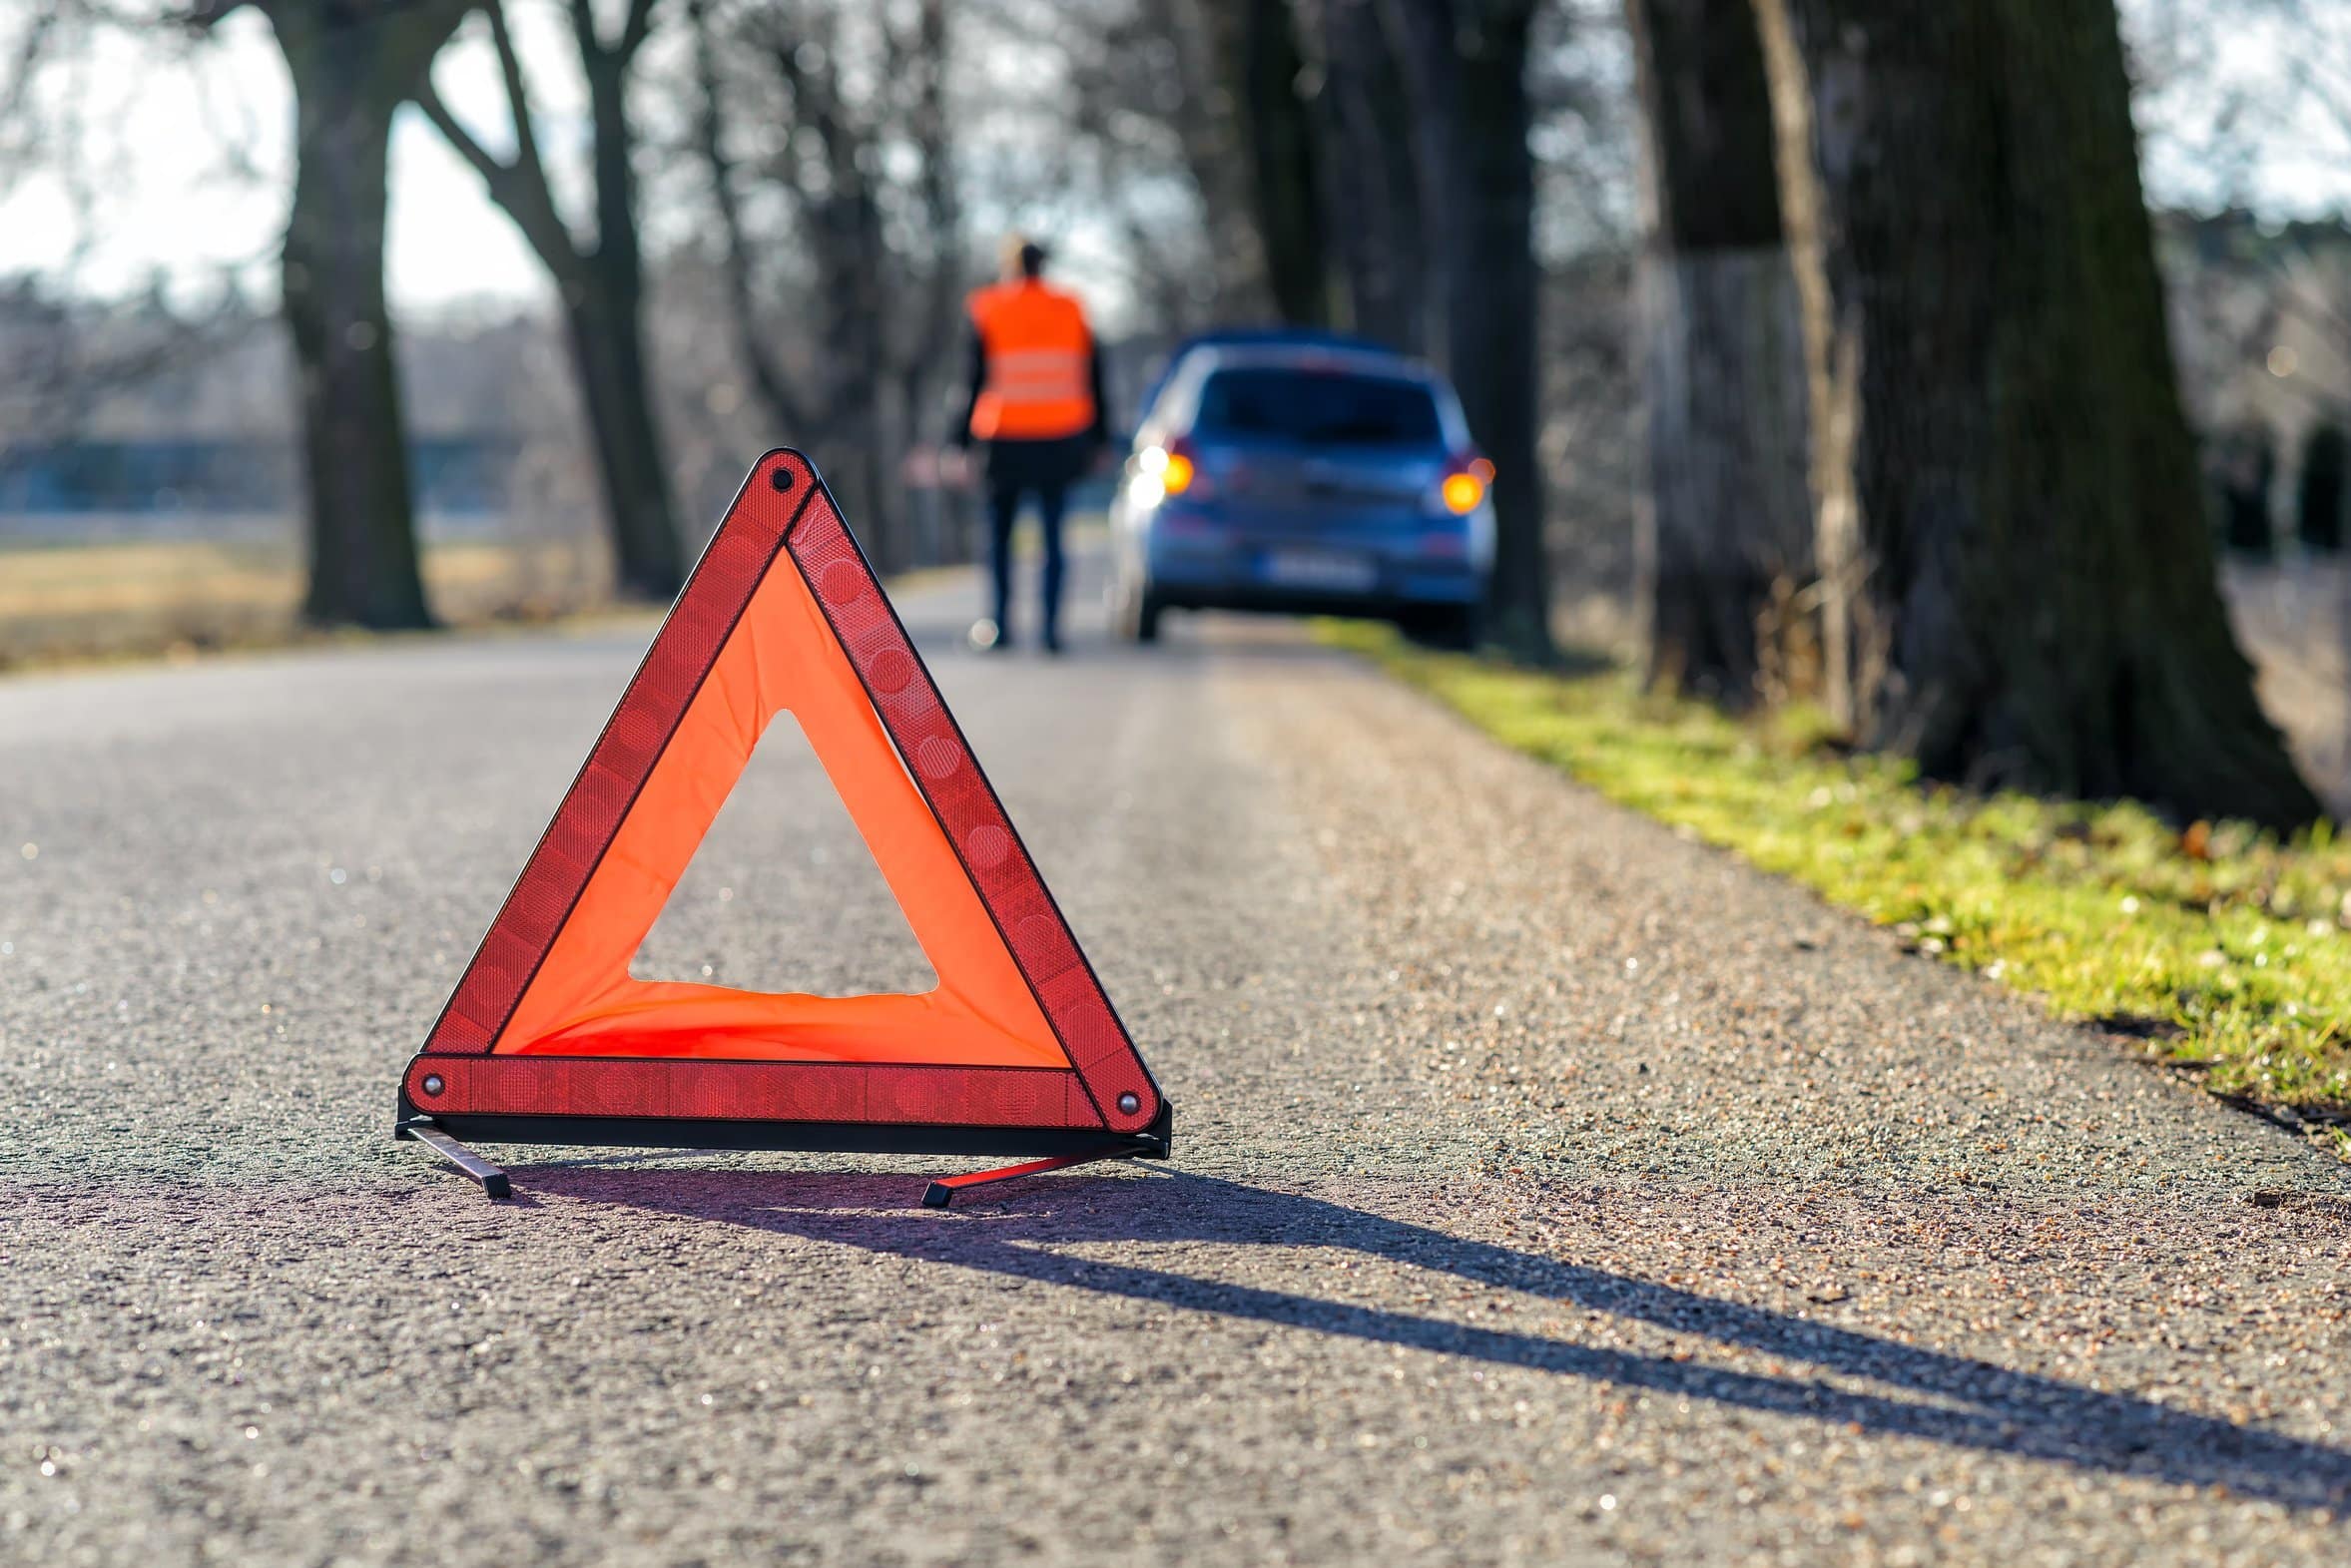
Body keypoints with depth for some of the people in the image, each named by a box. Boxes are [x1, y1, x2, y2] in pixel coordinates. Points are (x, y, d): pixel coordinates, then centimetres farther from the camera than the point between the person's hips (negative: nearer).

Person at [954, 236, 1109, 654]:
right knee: (1053, 534, 6)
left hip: (1006, 442, -2)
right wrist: (1099, 437, 14)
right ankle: (1052, 627, -3)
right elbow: (1092, 379, 7)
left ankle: (1002, 624, 3)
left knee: (999, 532, 11)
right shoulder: (1071, 311, 4)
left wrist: (963, 440, -1)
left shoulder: (988, 313, -3)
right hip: (1059, 442, 2)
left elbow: (975, 381, -4)